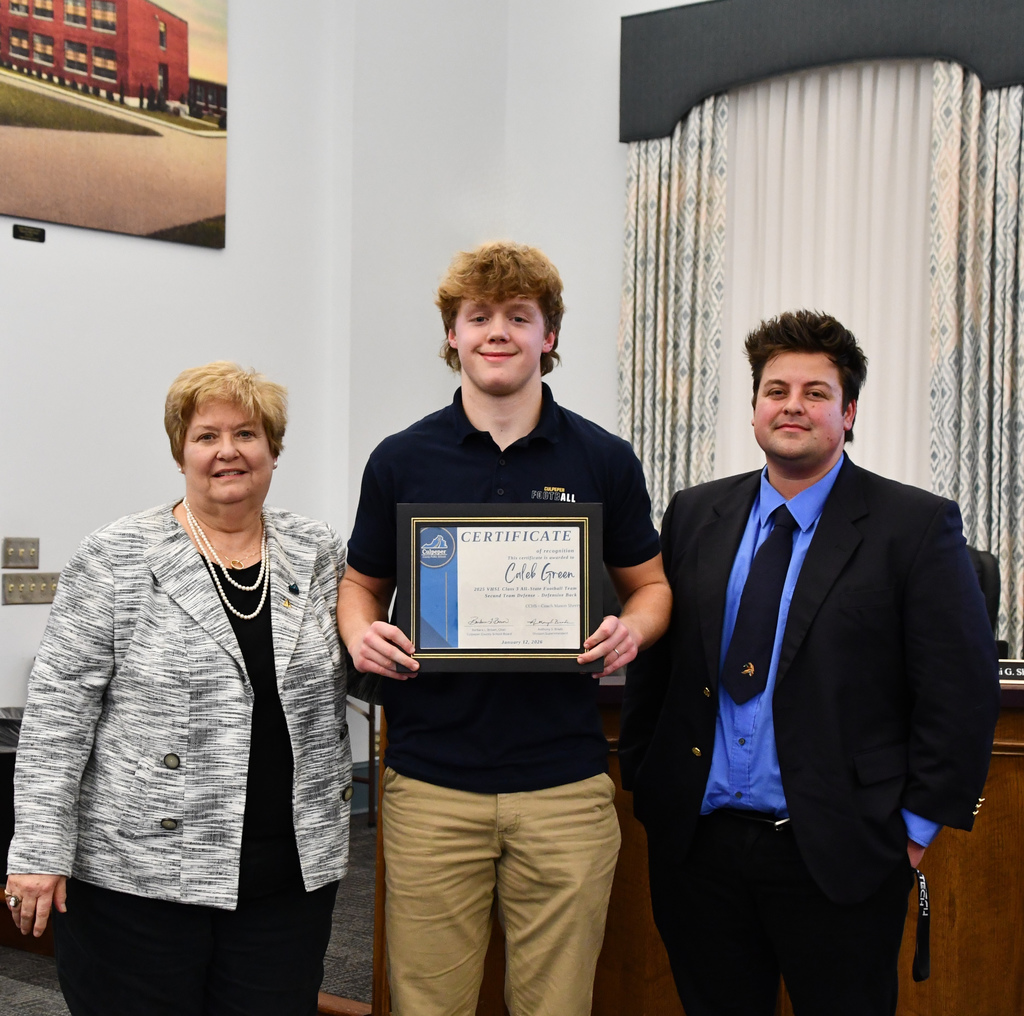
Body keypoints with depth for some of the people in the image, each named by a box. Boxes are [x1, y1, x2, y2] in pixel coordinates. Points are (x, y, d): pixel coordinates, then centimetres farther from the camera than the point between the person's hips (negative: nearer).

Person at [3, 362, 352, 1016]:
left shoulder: (319, 553, 7)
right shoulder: (115, 559, -4)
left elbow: (348, 677, 18)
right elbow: (59, 709, -6)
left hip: (290, 874, 3)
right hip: (138, 871, -3)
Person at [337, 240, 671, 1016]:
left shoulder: (604, 461, 4)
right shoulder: (400, 461, 4)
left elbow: (649, 583, 12)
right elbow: (362, 583, 14)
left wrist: (631, 631, -10)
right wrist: (361, 633, -8)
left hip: (563, 782, 0)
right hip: (430, 780, 0)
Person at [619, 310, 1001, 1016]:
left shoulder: (916, 526, -5)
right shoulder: (694, 515, 7)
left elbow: (963, 688, -7)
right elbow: (655, 661, 11)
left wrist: (918, 825, -8)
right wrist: (642, 783, 7)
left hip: (835, 853, -3)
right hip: (696, 843, 4)